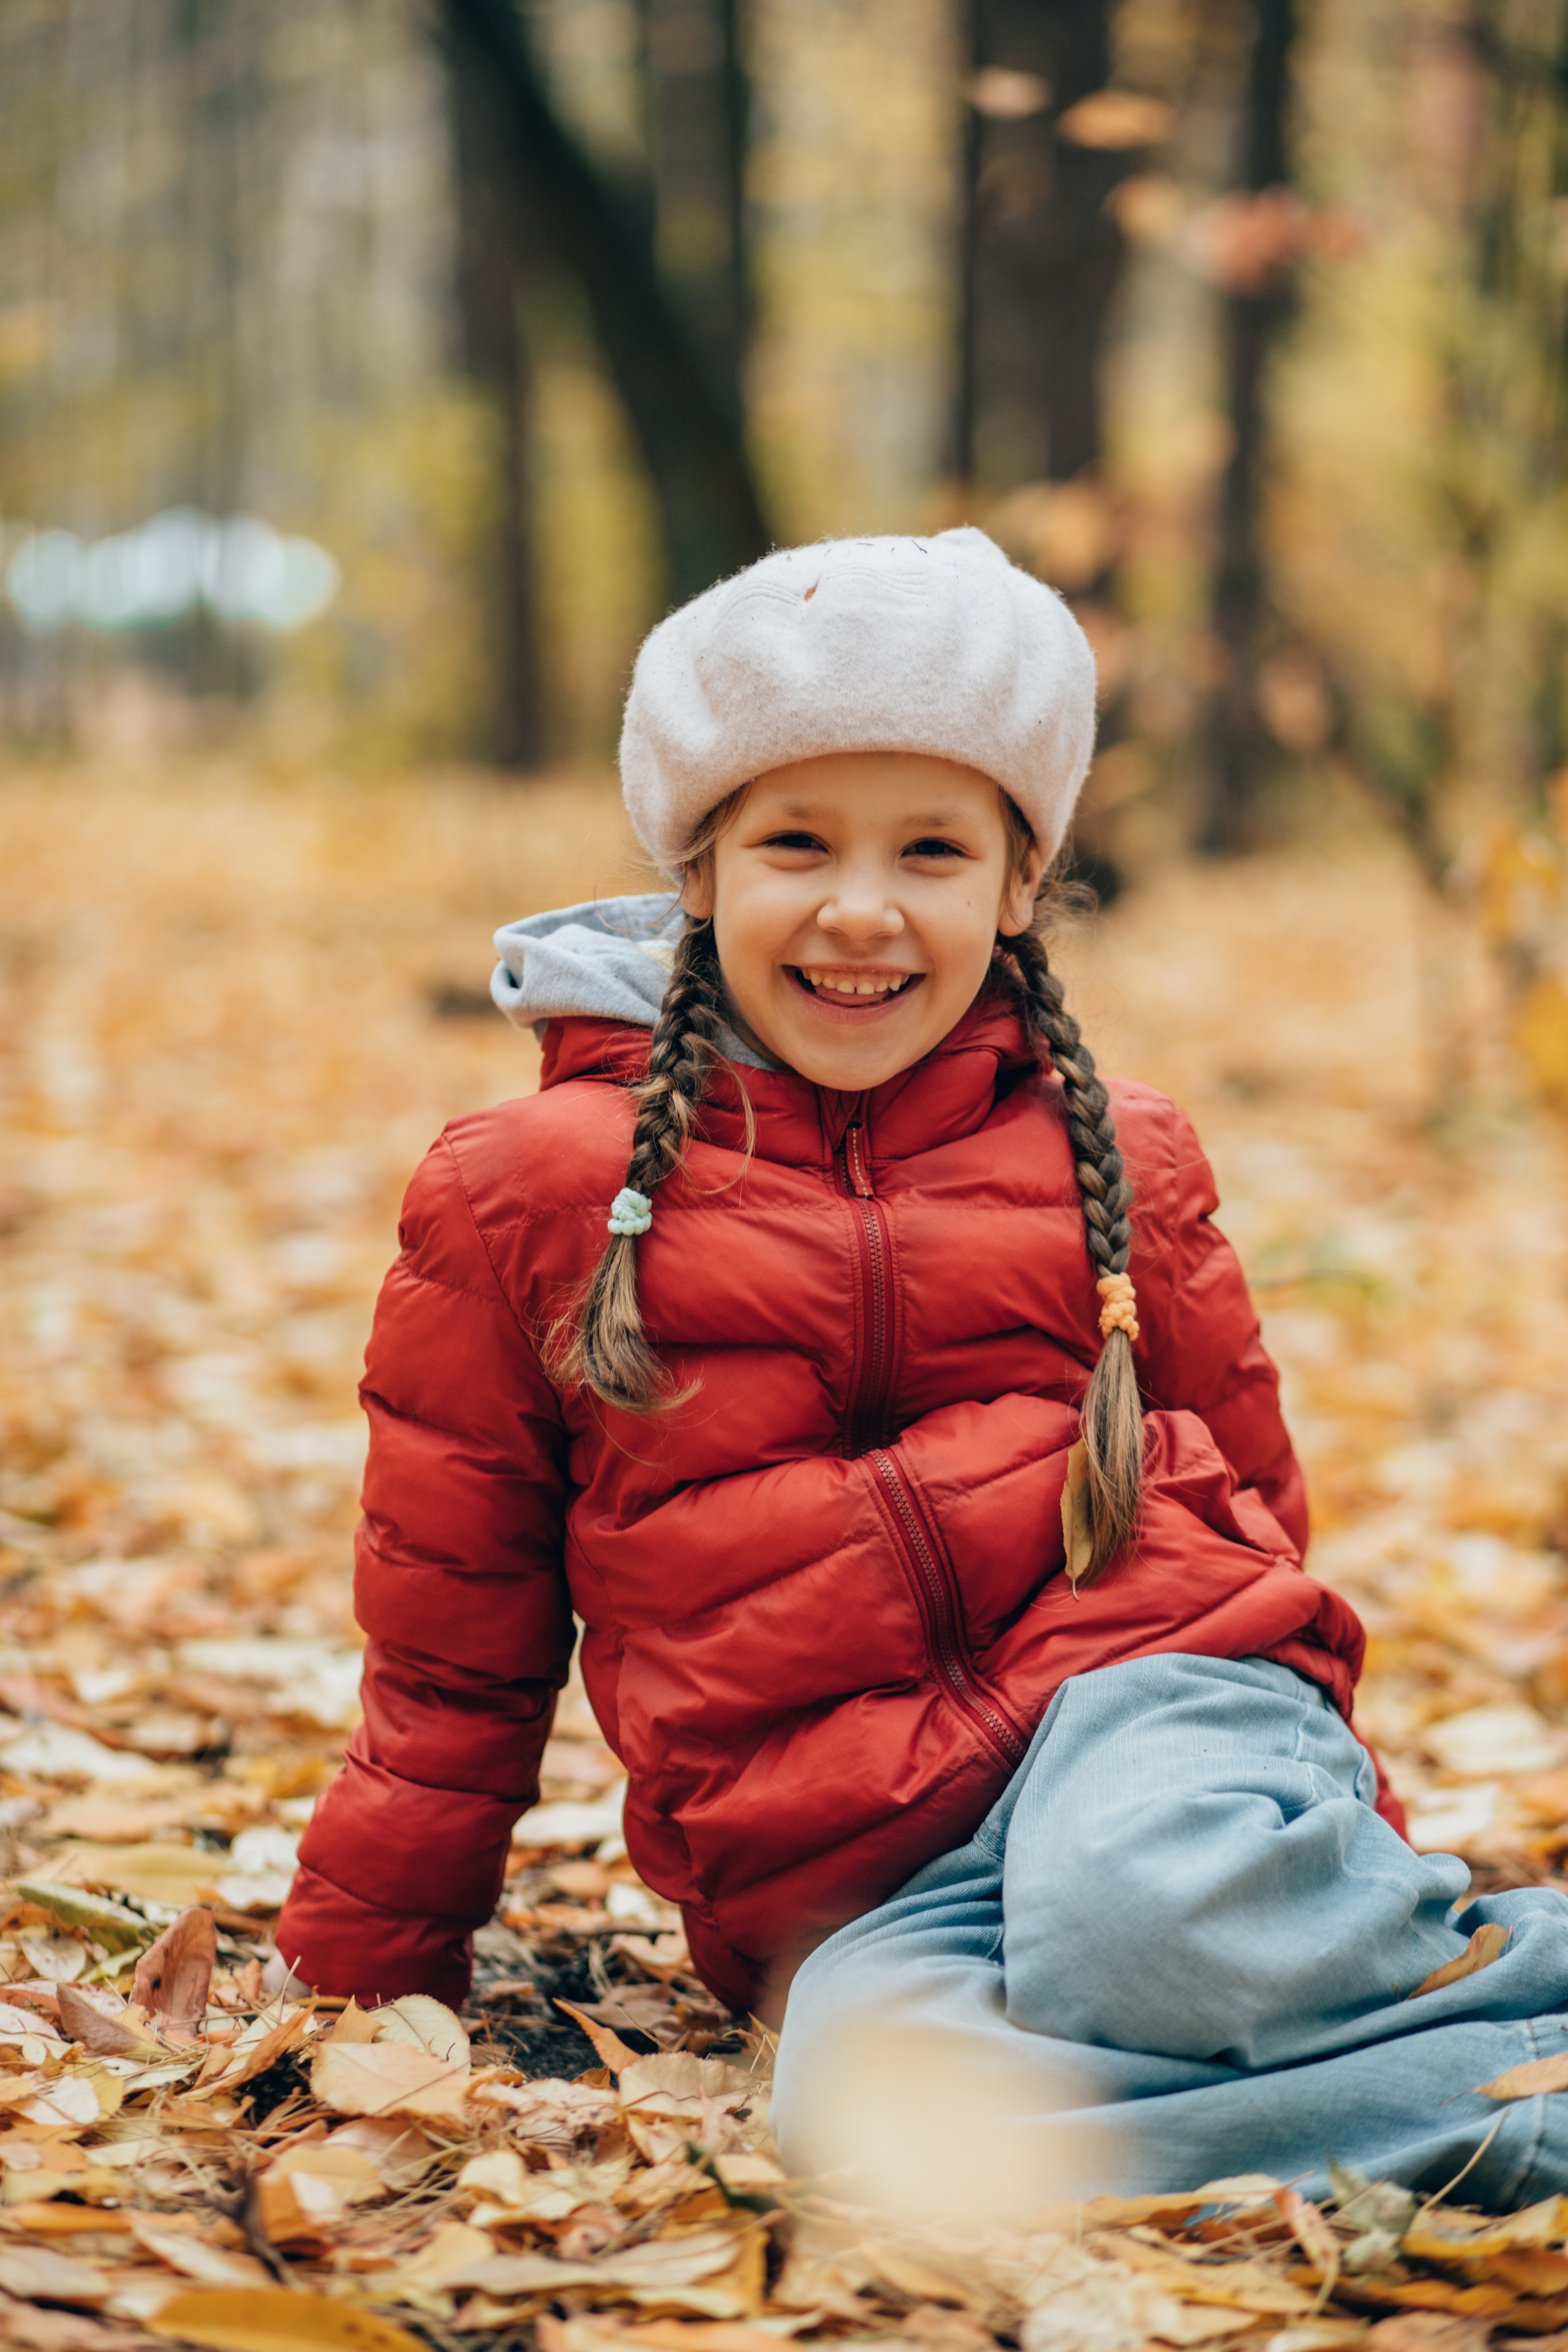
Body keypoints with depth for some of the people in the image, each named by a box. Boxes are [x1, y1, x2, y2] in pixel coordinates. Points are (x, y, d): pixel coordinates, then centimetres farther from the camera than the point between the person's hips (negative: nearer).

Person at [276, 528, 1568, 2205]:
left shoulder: (1116, 1169, 14)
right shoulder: (530, 1198, 8)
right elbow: (449, 1655, 15)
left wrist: (1338, 1842, 24)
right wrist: (360, 1990, 17)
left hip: (1156, 1704, 0)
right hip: (852, 1889, 0)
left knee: (1148, 1908, -38)